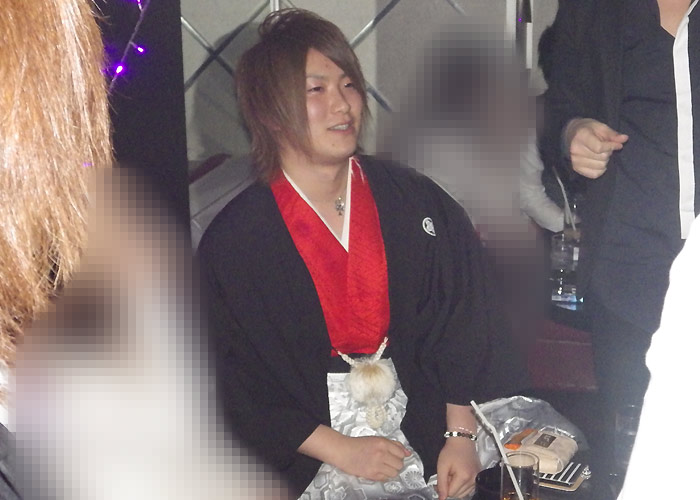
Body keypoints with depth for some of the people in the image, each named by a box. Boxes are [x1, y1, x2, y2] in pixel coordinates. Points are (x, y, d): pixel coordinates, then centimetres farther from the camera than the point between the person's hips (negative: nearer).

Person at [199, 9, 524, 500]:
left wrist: (460, 435, -5)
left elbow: (461, 329, 4)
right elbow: (239, 385, -3)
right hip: (312, 455, -3)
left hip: (426, 425, 3)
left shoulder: (415, 201, 2)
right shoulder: (232, 242, -6)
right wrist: (339, 449, -9)